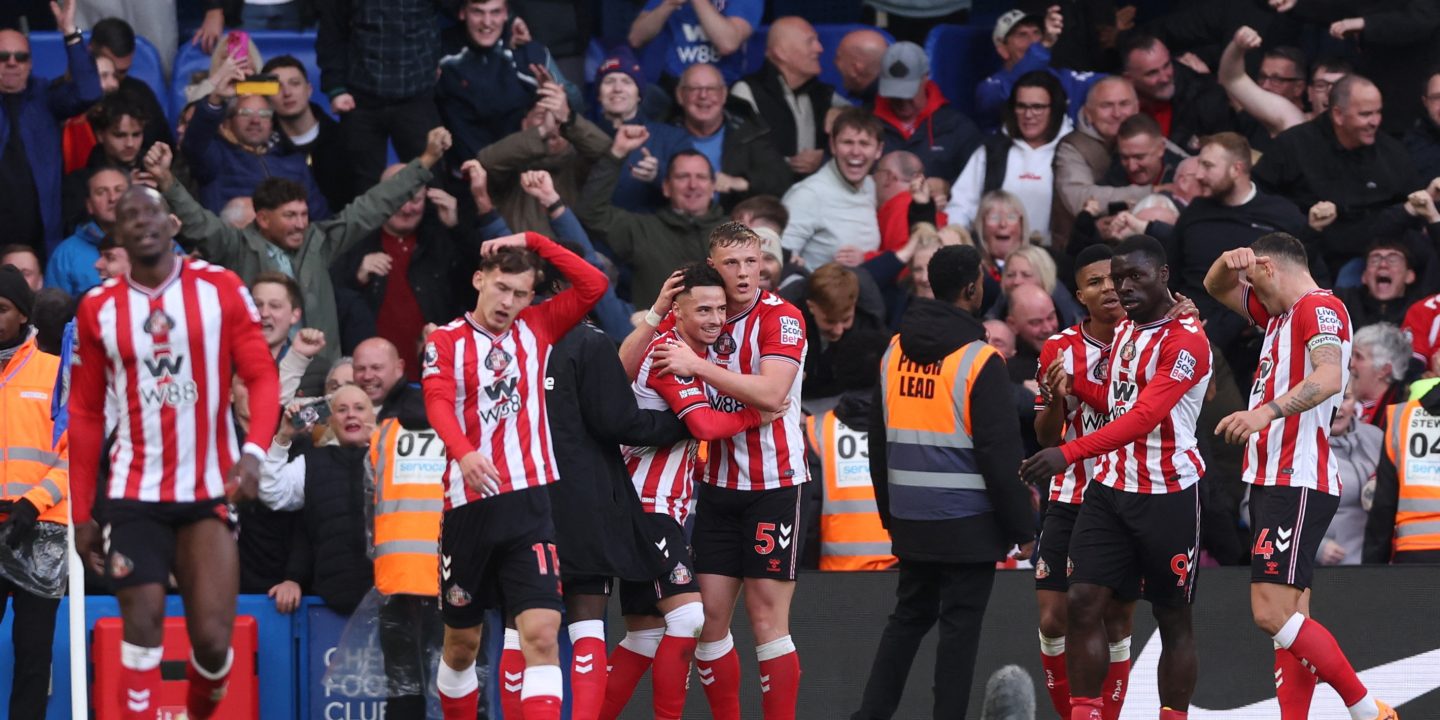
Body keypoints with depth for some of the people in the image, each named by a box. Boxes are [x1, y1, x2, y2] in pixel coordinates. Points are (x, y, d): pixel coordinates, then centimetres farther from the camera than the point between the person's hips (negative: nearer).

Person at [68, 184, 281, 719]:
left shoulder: (220, 290, 0)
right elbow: (86, 416, 9)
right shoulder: (98, 310, 4)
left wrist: (253, 452, -21)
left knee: (212, 636, -4)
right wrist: (81, 514, 7)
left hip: (211, 490, -1)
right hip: (135, 495, 1)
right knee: (143, 624, -7)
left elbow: (262, 377, -3)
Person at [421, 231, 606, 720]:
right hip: (468, 503, -1)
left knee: (542, 633, -14)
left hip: (529, 501, 1)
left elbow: (593, 285, 0)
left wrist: (533, 242, -2)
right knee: (461, 640, 11)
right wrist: (464, 453, -35)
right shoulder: (446, 342, 2)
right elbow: (438, 403, -16)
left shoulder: (535, 328, 10)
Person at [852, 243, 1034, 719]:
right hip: (968, 520, -6)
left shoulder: (895, 353, 6)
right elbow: (1001, 452, -14)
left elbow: (878, 443, 14)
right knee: (960, 626, 0)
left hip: (911, 519, 6)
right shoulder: (979, 360, -14)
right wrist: (1021, 528, -7)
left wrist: (889, 513, 23)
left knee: (908, 616, 17)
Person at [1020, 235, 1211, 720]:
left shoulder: (1186, 340, -16)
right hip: (1111, 488, 7)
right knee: (1082, 602, -5)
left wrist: (1070, 453, -37)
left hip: (1168, 493, -7)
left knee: (1173, 619, 4)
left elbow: (1145, 416, -27)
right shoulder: (1123, 331, 12)